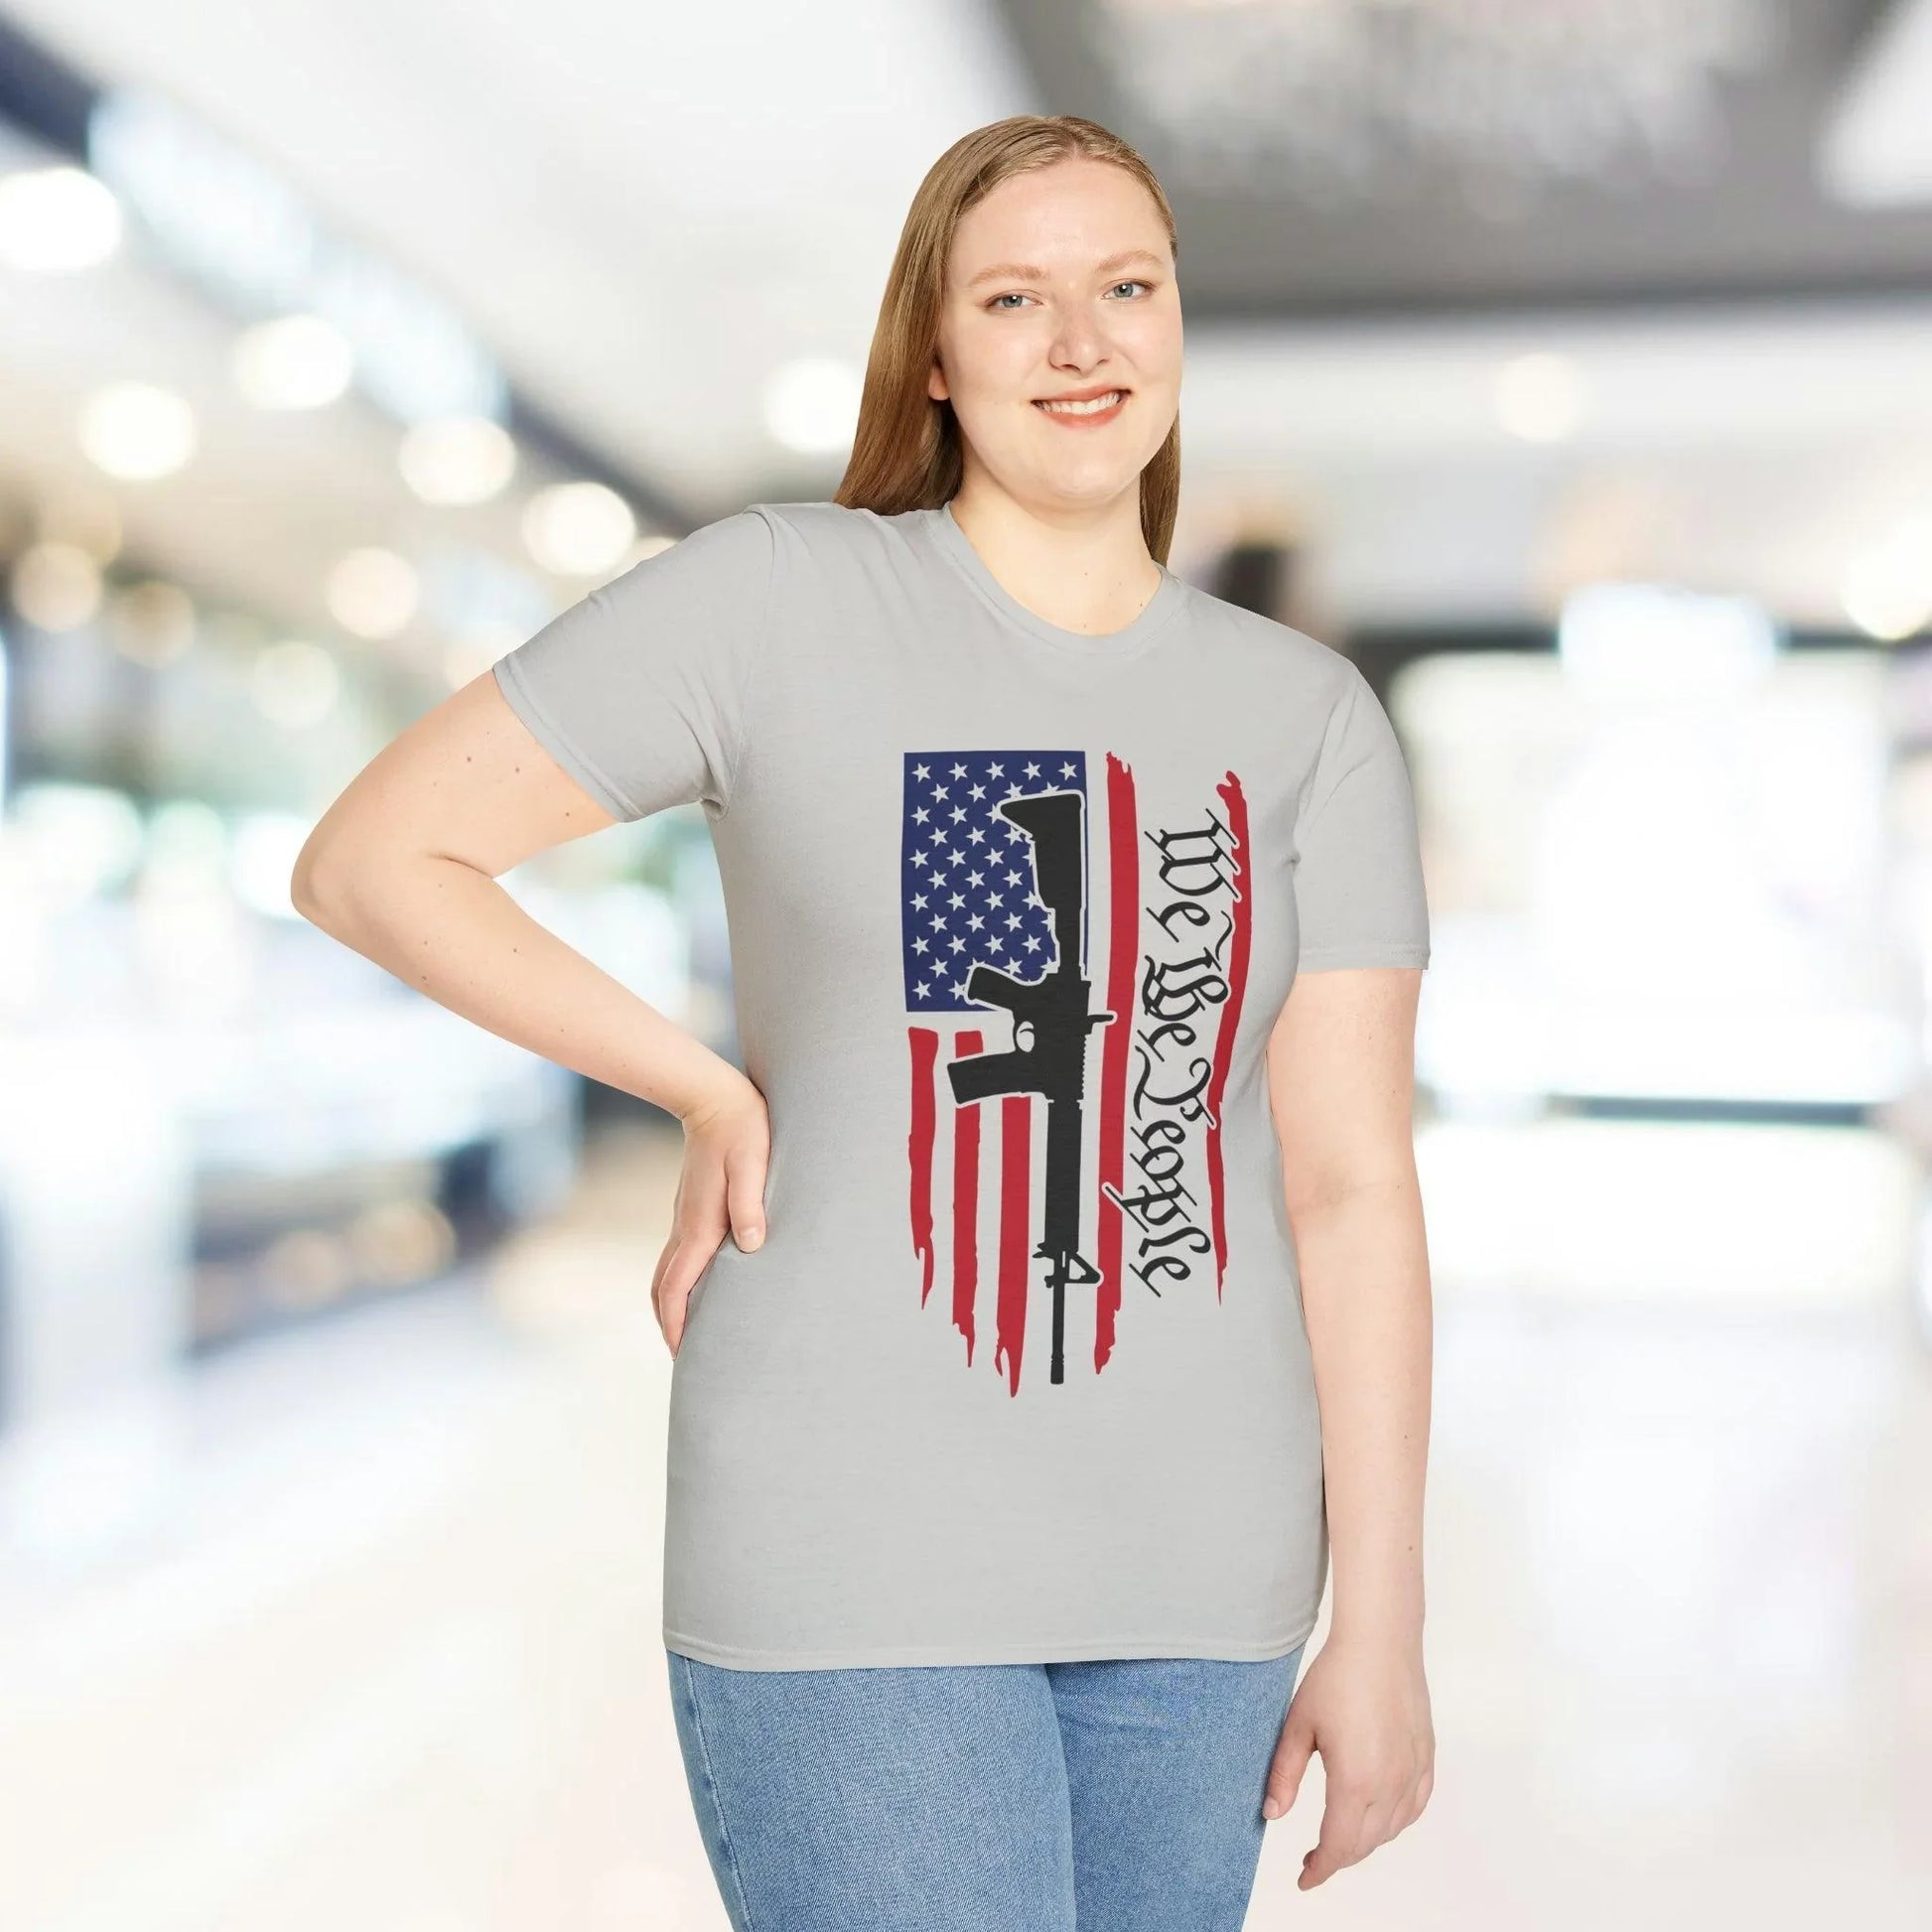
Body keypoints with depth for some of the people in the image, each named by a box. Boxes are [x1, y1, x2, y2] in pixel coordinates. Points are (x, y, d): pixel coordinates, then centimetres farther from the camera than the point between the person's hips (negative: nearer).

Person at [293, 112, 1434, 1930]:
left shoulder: (1311, 715, 4)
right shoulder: (778, 600, -6)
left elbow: (1352, 1183, 0)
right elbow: (367, 859, -4)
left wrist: (1382, 1630, -2)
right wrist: (716, 1097, -6)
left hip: (1196, 1580, 4)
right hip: (855, 1565, -3)